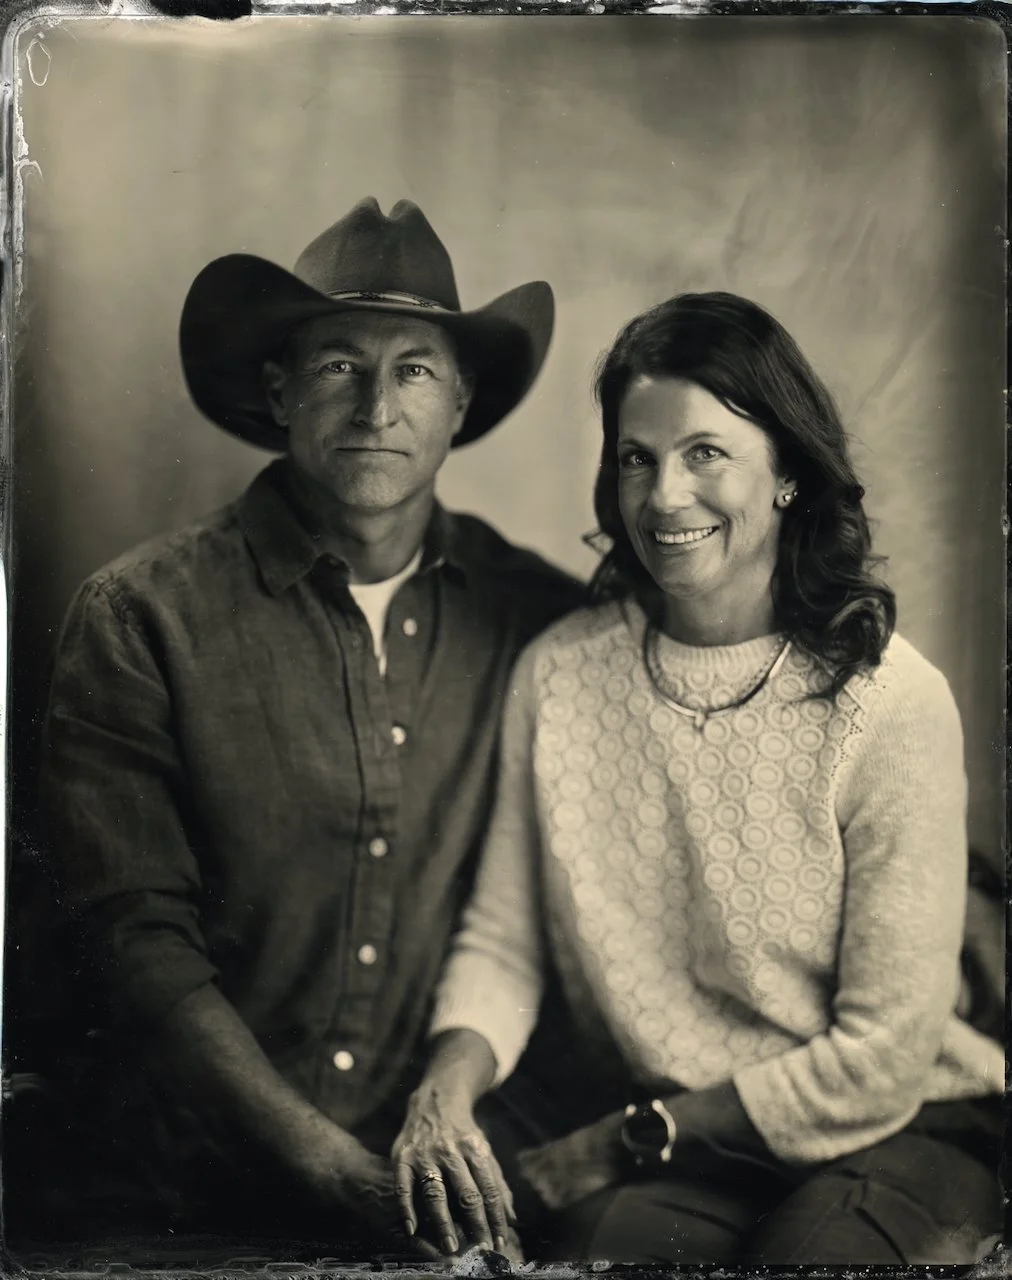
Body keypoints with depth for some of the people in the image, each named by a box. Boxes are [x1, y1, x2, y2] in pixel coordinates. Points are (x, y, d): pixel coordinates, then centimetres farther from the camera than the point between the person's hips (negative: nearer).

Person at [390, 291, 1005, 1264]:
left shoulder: (892, 702, -15)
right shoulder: (556, 674, -3)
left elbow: (882, 1059, -13)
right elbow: (501, 940, 3)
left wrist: (631, 1137, -11)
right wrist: (452, 1078, -17)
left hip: (884, 1131, -1)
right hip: (646, 1123, 2)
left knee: (814, 1251, -30)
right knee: (595, 1241, -27)